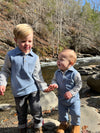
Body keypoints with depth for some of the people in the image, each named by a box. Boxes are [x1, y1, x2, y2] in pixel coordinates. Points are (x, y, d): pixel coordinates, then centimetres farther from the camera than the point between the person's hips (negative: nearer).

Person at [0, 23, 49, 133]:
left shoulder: (34, 57, -5)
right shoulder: (11, 55, -9)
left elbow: (37, 74, 0)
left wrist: (44, 87, -7)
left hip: (33, 89, 1)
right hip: (18, 90, 0)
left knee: (36, 111, 9)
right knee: (21, 113, 18)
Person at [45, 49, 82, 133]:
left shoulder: (75, 73, -24)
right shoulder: (57, 72, -10)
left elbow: (79, 85, -15)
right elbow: (54, 80, 3)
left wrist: (71, 92, -24)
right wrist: (54, 84, -21)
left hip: (73, 98, -4)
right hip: (61, 98, 4)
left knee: (75, 113, 9)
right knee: (62, 112, 20)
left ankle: (76, 125, 39)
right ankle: (64, 123, 49)